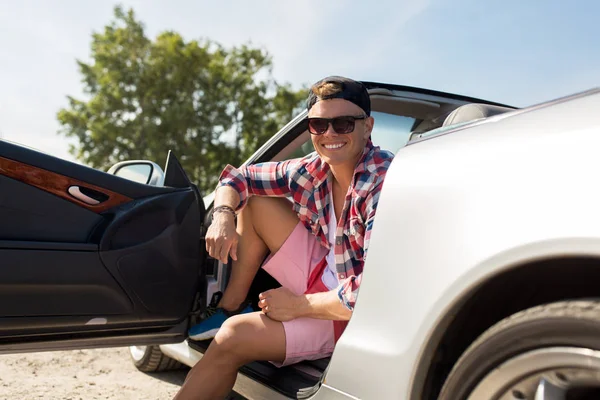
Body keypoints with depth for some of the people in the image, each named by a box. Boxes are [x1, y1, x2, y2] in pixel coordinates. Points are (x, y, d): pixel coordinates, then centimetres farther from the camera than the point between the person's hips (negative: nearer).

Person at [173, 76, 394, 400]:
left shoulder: (385, 184, -27)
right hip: (324, 277, 7)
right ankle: (230, 307, 9)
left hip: (355, 313, -7)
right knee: (255, 202, 1)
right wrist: (223, 216, -15)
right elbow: (235, 178, 7)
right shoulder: (311, 171, -5)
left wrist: (298, 305, -21)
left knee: (233, 336, -22)